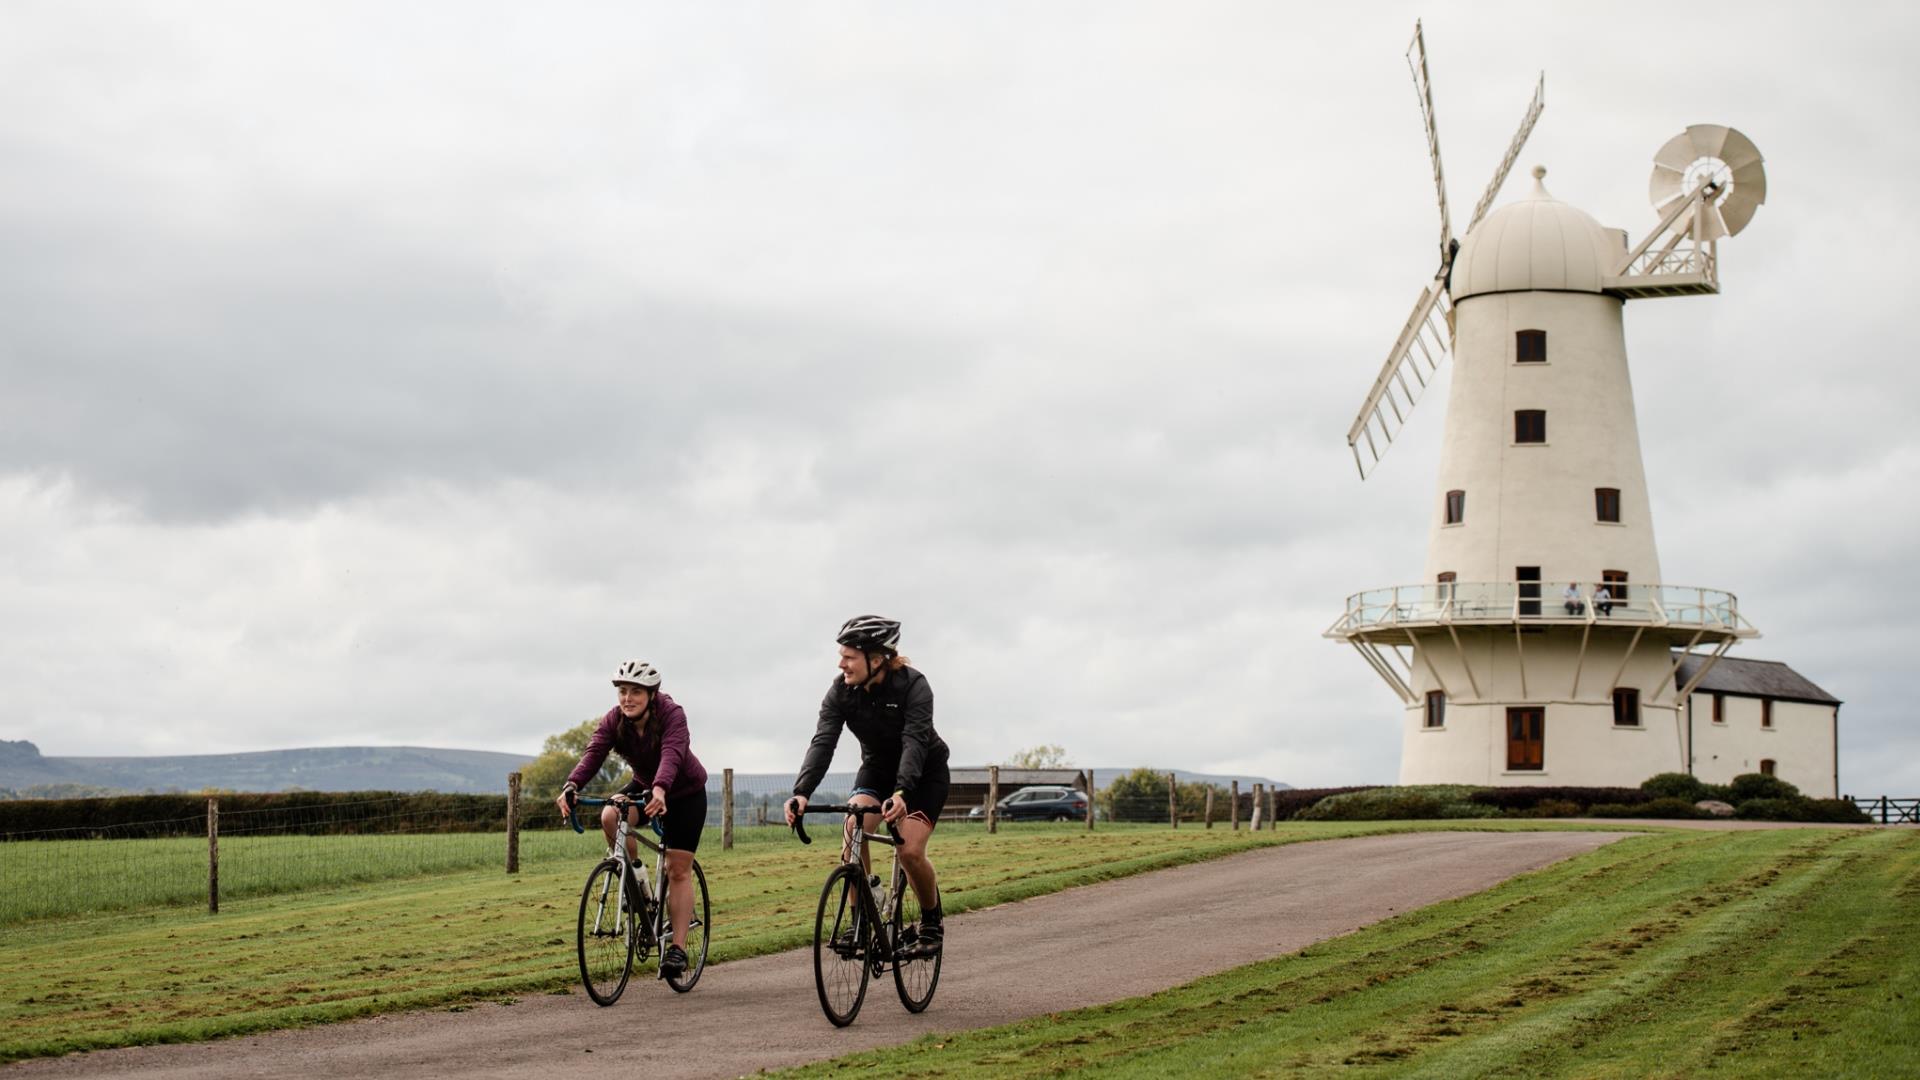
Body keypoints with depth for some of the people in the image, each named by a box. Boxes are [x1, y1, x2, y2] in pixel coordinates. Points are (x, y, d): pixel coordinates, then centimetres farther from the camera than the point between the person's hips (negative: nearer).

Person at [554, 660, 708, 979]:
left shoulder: (672, 715, -30)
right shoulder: (614, 721, -18)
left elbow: (672, 755, -47)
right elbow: (593, 753, -32)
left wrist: (660, 789, -67)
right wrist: (571, 786, -51)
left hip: (685, 792, -4)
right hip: (643, 786, 4)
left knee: (678, 870, -9)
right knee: (610, 817, -28)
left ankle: (678, 947, -4)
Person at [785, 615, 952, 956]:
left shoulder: (912, 685, -28)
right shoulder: (841, 691, -17)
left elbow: (914, 742, -39)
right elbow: (822, 742, -27)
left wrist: (901, 793, -55)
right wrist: (801, 792, -42)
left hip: (924, 773, -4)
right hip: (877, 767, 4)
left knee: (910, 851, -19)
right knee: (853, 828, -25)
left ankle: (932, 925, 7)